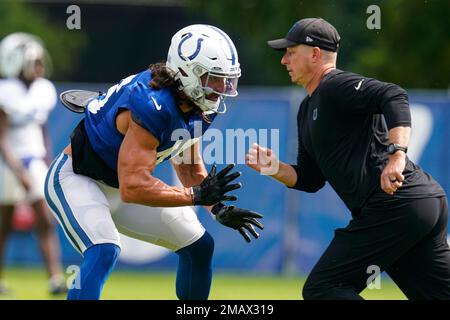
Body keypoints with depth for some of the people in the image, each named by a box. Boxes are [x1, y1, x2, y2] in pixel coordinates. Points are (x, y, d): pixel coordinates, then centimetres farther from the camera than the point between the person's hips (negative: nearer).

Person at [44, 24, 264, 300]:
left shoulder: (198, 108, -7)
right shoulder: (154, 107, -34)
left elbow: (189, 164, 11)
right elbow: (132, 187, -37)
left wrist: (218, 209, -1)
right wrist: (197, 195, -35)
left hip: (120, 184, 9)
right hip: (77, 179, -9)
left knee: (199, 246, 10)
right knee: (103, 252, -34)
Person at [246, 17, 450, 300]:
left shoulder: (336, 86, -6)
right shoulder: (308, 109, 25)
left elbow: (394, 97, -23)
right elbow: (310, 179, 27)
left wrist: (397, 154, -35)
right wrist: (274, 167, 10)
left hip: (393, 207, -10)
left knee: (322, 288, -5)